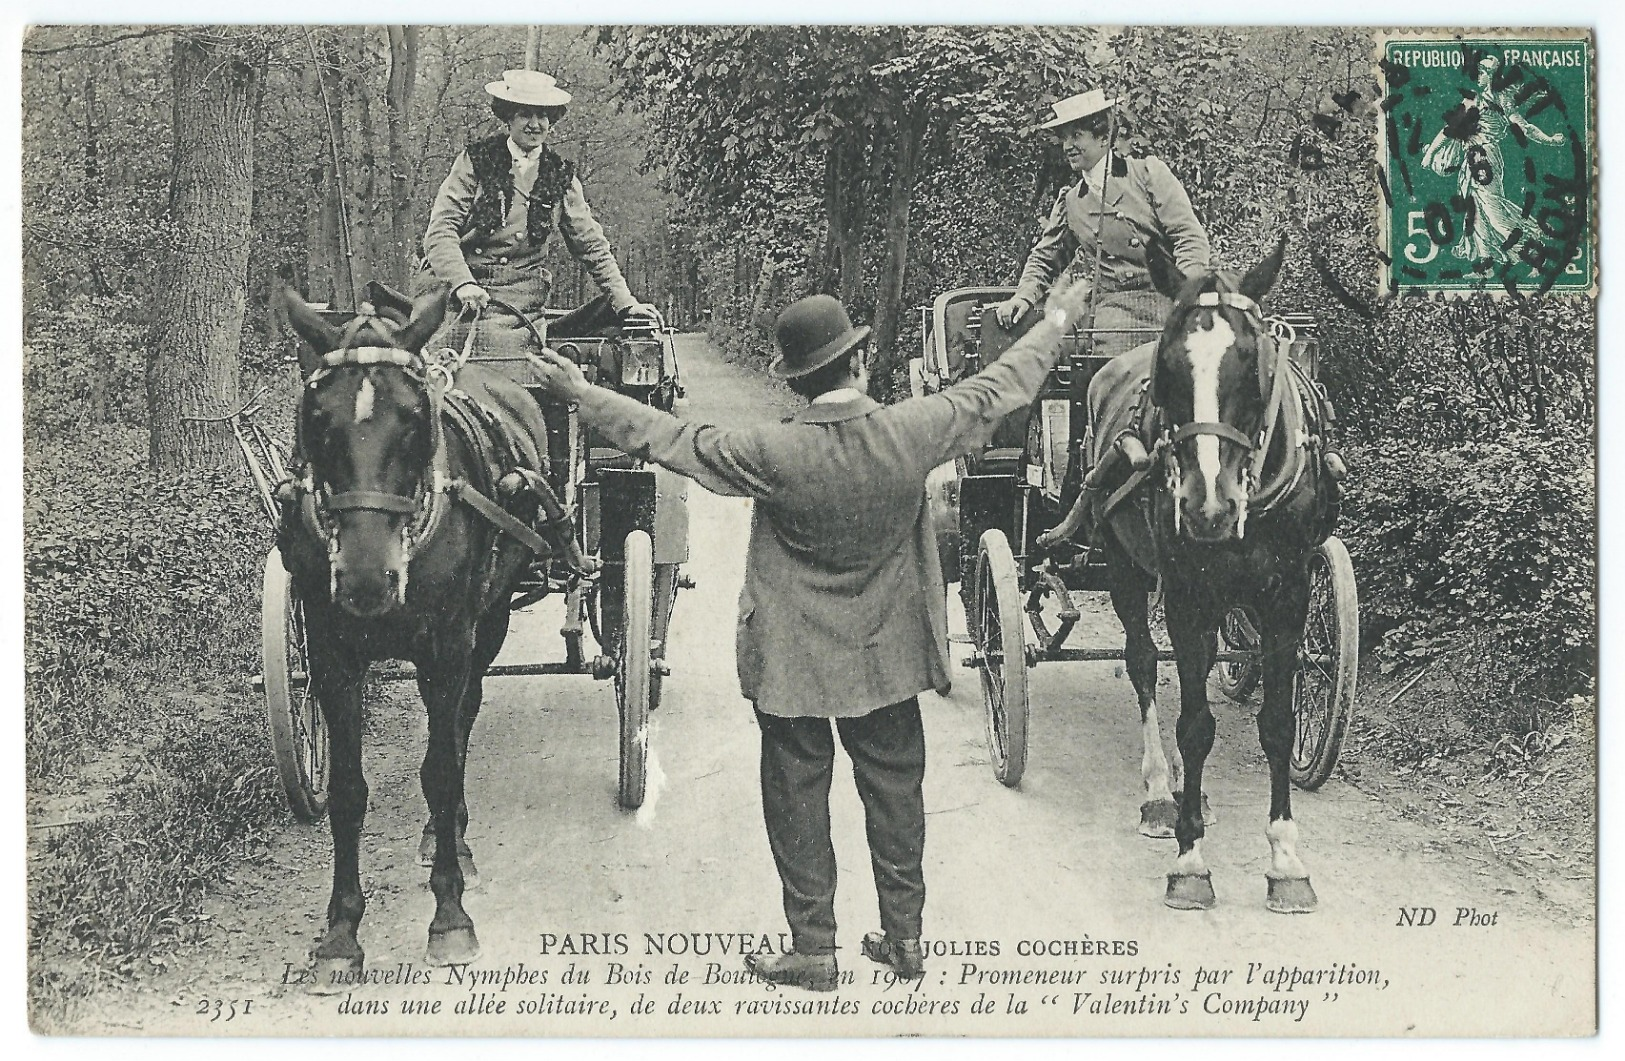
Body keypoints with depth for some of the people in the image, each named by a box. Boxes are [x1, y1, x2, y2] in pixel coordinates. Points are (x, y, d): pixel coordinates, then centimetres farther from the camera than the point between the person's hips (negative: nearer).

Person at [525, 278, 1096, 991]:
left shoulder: (772, 456, -22)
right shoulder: (912, 434, -16)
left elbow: (670, 440, -13)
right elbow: (995, 391, -1)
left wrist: (583, 396, -2)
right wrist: (1056, 323, 14)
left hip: (790, 662, -3)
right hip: (889, 656, 3)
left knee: (798, 795, 11)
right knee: (893, 785, 17)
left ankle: (815, 950, 17)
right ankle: (904, 937, 27)